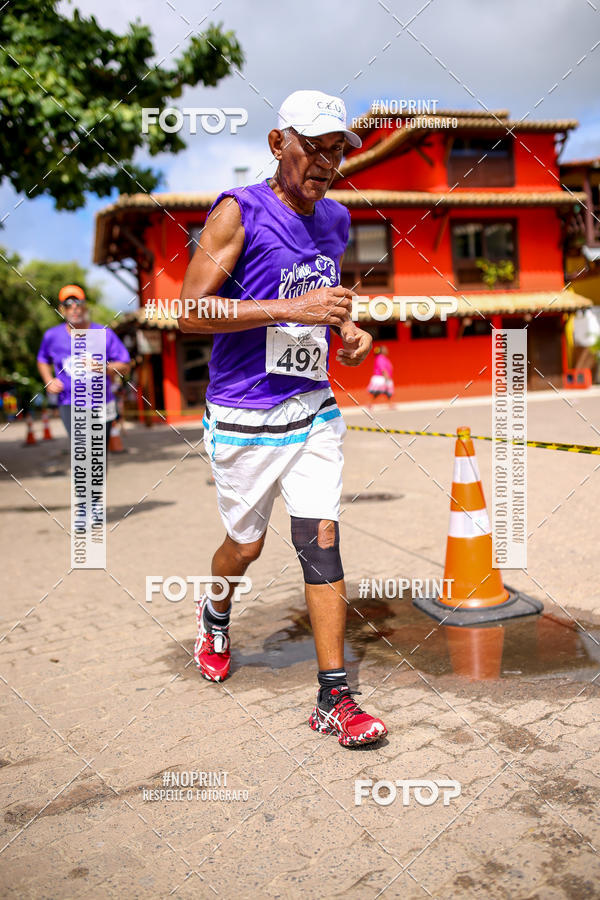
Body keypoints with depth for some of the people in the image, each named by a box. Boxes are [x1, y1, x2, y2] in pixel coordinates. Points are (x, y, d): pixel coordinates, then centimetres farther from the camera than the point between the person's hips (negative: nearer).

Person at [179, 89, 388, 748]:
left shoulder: (335, 221, 11)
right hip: (243, 418, -4)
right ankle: (215, 615, 45)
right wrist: (293, 309, -25)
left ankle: (334, 697, 7)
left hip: (313, 410, 4)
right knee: (246, 545, 11)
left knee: (322, 543, -2)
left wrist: (349, 331, 5)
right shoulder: (238, 212, -9)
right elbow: (191, 311, -17)